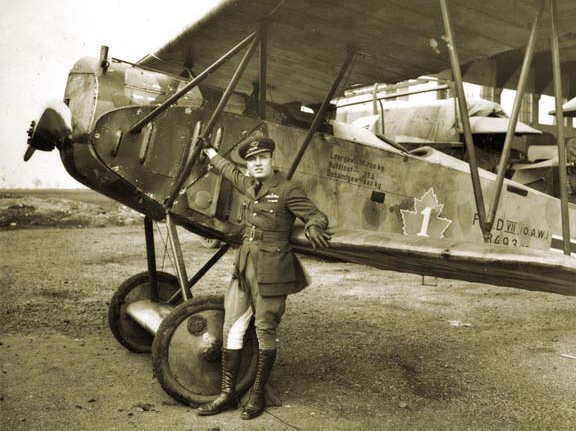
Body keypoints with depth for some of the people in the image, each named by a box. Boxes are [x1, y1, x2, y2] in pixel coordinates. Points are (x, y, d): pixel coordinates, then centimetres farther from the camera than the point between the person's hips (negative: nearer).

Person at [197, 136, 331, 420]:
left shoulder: (287, 190, -8)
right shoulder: (250, 185, 12)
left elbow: (316, 215, -11)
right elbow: (229, 171, 32)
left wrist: (313, 228, -35)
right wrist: (208, 150, 46)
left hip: (270, 270, -7)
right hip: (244, 265, 7)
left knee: (265, 331, 2)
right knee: (232, 328, 7)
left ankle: (257, 396, 18)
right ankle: (227, 394, 19)